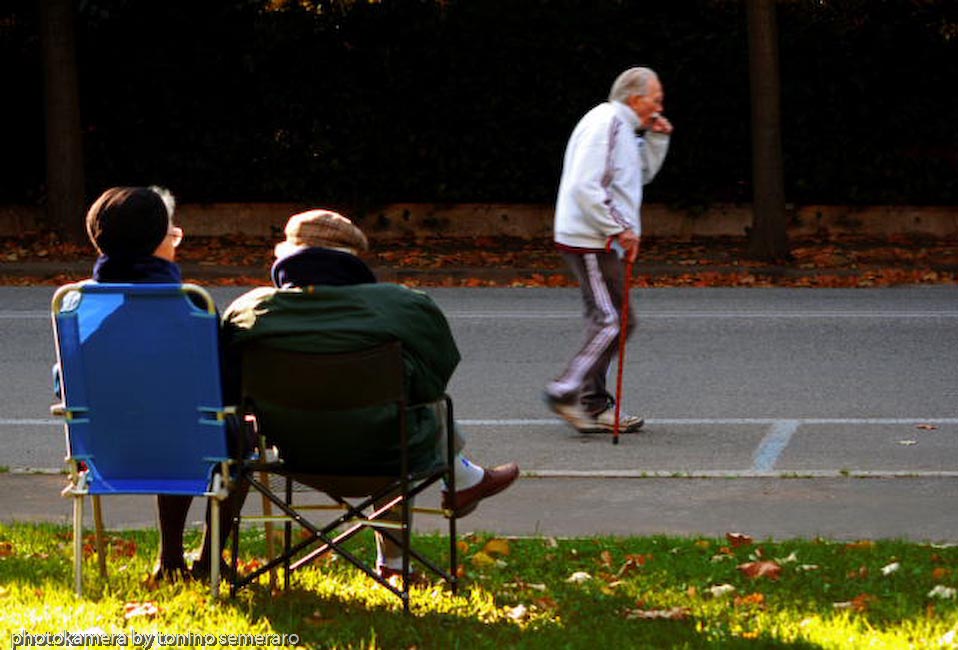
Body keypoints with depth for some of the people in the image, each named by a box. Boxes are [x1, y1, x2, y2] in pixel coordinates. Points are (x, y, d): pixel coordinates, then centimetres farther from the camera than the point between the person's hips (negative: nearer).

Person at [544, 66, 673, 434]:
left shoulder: (622, 127, 17)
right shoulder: (604, 124, -15)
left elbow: (642, 175, 30)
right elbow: (586, 187, -23)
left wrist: (657, 140, 14)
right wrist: (620, 228, -20)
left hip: (600, 241, 11)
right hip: (589, 241, -11)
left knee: (605, 321, 11)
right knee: (613, 320, -12)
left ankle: (593, 405, 13)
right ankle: (566, 392, -9)